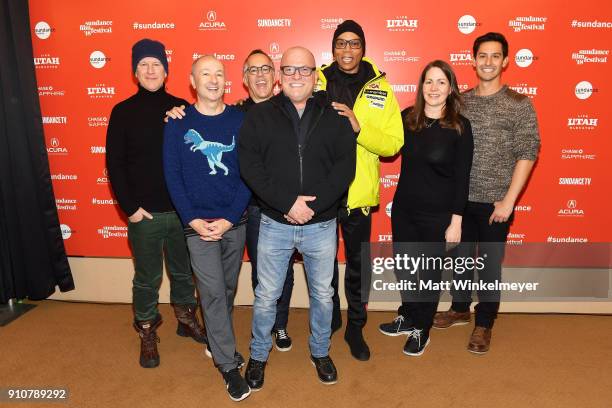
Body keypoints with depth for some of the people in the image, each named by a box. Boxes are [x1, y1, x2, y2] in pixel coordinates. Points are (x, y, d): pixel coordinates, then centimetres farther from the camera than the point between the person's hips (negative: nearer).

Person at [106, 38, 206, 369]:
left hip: (182, 209, 2)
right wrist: (129, 207, -7)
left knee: (183, 271, 17)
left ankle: (186, 319, 38)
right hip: (145, 213, -1)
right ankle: (147, 333, 29)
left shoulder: (181, 108, 2)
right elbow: (115, 164, -1)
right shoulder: (123, 112, -1)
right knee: (147, 278, 10)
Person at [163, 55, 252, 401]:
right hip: (198, 223, -2)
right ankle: (229, 364, 12)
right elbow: (172, 175, -3)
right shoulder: (178, 122, -2)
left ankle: (218, 339, 39)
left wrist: (229, 219, -10)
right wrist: (193, 220, -11)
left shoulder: (240, 120, -1)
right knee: (213, 292, -2)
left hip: (235, 221, 2)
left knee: (228, 289, 15)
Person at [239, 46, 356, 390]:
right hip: (274, 224, -1)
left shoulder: (335, 116, 1)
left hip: (322, 225, 1)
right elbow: (250, 166, -10)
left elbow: (345, 167, -7)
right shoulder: (260, 115, -1)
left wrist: (314, 204, -18)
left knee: (323, 294, 16)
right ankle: (259, 355, 35)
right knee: (266, 296, 12)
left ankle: (321, 352, 40)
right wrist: (287, 203, -19)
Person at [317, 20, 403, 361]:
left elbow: (393, 143, -8)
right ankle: (329, 319, 39)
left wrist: (359, 127, -22)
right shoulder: (317, 82, -1)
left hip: (358, 192, 0)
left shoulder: (380, 89, -1)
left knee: (358, 265, 12)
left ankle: (356, 326, 32)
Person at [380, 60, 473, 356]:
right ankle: (409, 317, 41)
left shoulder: (460, 126, -9)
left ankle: (422, 330, 32)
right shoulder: (407, 118, 0)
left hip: (438, 215, -4)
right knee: (403, 268, 17)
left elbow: (462, 177, -9)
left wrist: (456, 221, -10)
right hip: (404, 209, 4)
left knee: (429, 272, 11)